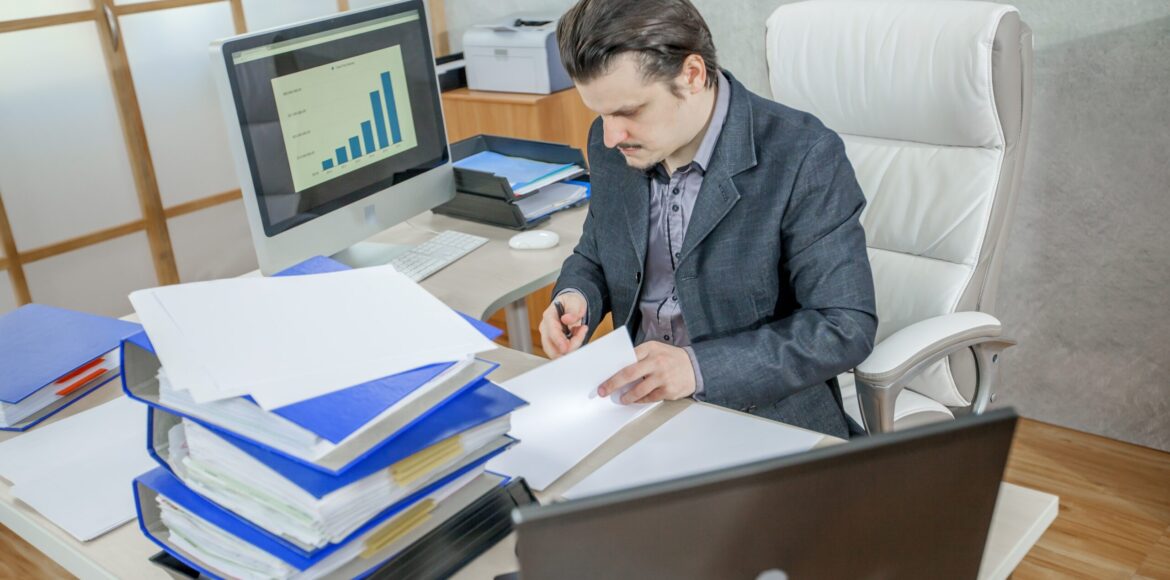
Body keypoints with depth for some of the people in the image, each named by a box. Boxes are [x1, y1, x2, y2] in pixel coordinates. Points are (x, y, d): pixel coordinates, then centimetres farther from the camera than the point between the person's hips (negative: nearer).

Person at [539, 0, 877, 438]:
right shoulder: (611, 145, 0)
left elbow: (847, 327, -17)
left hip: (765, 419, -5)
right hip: (637, 401, 5)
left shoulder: (803, 157, -17)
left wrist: (699, 367, -27)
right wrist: (575, 298, -8)